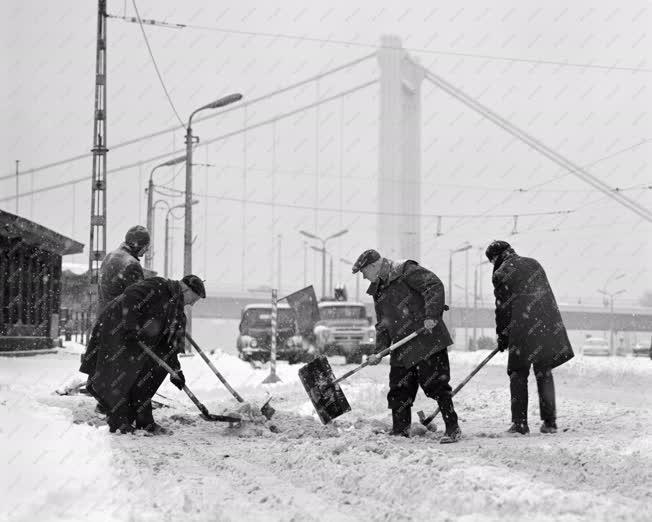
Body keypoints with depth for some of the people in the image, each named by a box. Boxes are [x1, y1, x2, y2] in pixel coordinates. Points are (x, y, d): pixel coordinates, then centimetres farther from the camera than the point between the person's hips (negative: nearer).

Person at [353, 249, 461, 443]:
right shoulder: (378, 291, 20)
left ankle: (453, 429, 0)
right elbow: (382, 325, 21)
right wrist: (379, 351, 8)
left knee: (436, 384, -8)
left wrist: (431, 315, -24)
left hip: (427, 340, -8)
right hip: (401, 350, 8)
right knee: (398, 392, 7)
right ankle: (399, 433, 16)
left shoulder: (406, 272, -6)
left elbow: (435, 286, -16)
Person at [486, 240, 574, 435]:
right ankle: (549, 423, 10)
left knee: (518, 375, 5)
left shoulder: (500, 274, 0)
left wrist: (502, 336, 9)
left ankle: (520, 424, 1)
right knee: (544, 373, 12)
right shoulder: (533, 264, 17)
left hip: (523, 330, -5)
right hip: (548, 328, 5)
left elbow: (502, 308, -1)